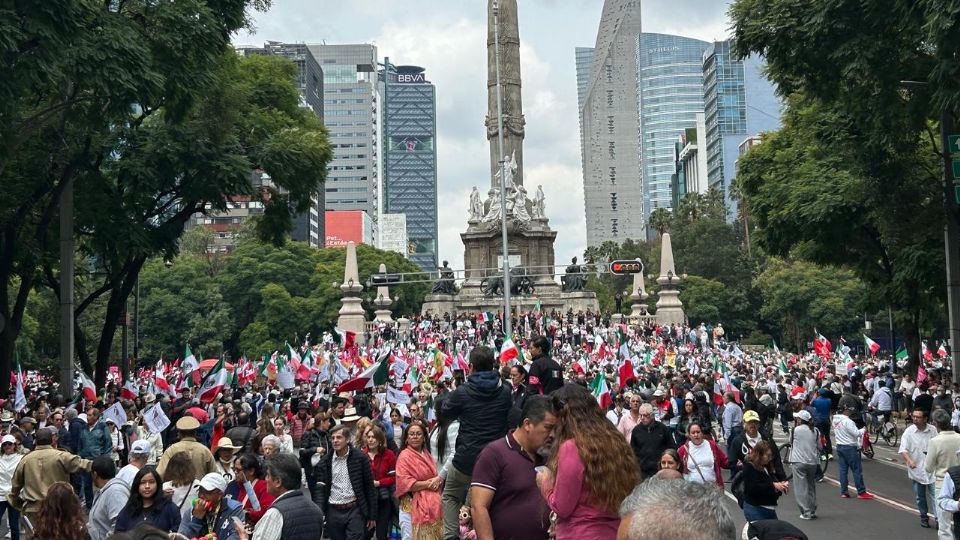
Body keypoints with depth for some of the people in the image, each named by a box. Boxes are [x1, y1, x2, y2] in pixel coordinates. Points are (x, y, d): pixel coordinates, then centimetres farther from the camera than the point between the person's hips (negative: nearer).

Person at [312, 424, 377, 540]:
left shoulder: (360, 458, -4)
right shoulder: (325, 461, 2)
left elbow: (369, 487, -1)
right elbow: (320, 488, 1)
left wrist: (372, 515, -1)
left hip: (355, 510, -3)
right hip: (333, 512, 3)